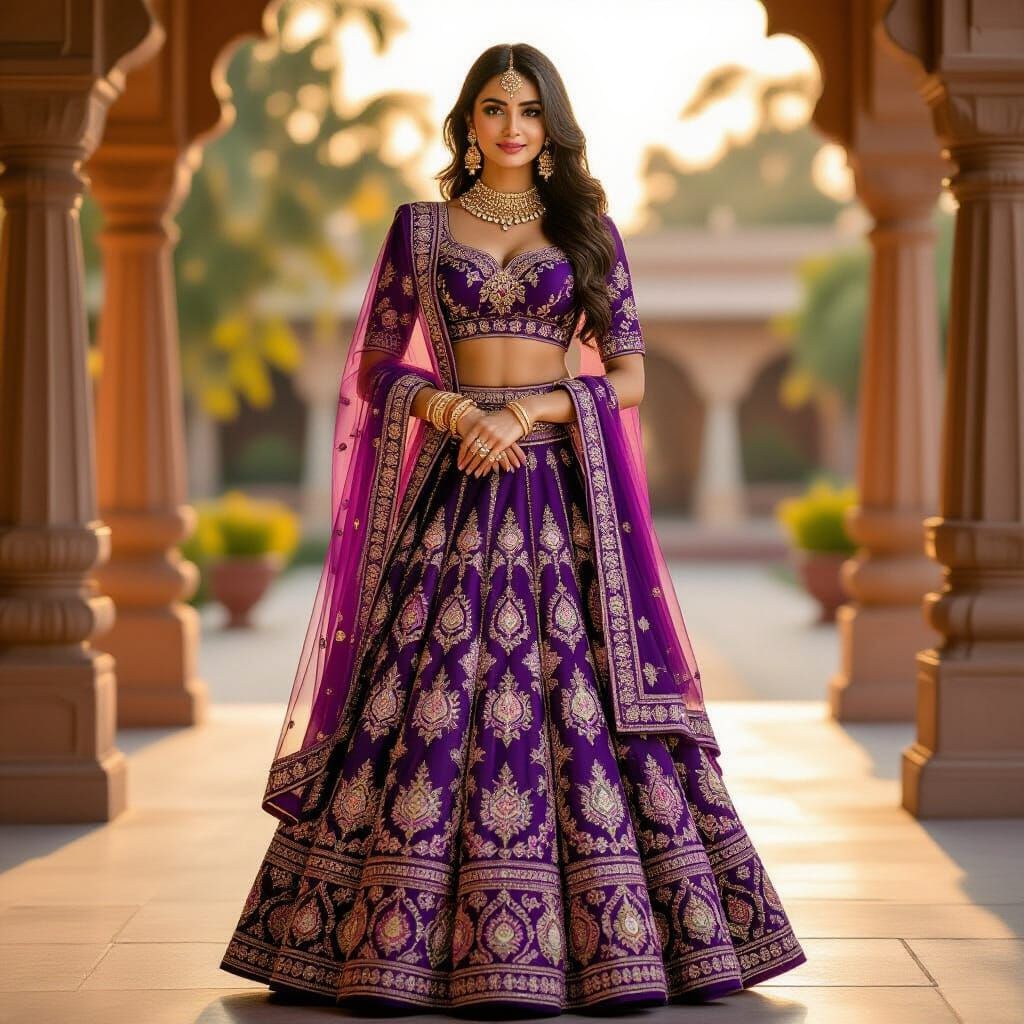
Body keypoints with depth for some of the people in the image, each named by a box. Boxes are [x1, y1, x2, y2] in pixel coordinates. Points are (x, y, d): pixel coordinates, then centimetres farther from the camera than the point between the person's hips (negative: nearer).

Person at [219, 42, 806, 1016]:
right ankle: (400, 931, 0)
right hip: (455, 485, 0)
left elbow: (629, 375, 3)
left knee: (579, 687, -6)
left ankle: (608, 932, 0)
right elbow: (379, 364, 8)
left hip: (564, 488, 0)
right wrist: (451, 408, -11)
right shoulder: (420, 226, 10)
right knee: (431, 688, -5)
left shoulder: (588, 227, 9)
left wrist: (528, 411, -12)